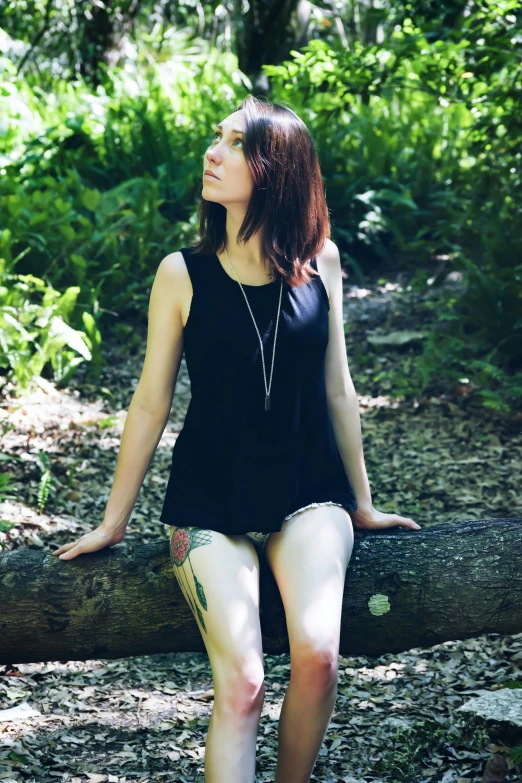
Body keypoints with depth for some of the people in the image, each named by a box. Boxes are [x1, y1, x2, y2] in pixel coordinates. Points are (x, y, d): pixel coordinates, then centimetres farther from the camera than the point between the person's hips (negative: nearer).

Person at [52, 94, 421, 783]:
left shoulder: (318, 262, 0)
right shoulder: (183, 275, -4)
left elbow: (336, 390, 9)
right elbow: (151, 403, 3)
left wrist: (361, 503, 15)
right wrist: (113, 522, 8)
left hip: (307, 496, 1)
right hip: (210, 505, -1)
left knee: (317, 655, -23)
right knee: (240, 681, -21)